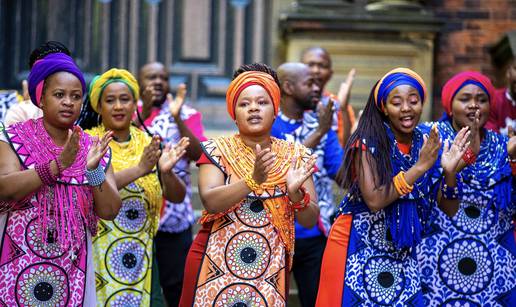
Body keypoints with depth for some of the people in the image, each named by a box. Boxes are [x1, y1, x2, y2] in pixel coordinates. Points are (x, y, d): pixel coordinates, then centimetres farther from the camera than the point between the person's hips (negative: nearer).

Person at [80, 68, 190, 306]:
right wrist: (140, 169, -29)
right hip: (98, 255, -3)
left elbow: (177, 197, 2)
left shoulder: (149, 143, 7)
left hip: (140, 258, 4)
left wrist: (166, 172, -19)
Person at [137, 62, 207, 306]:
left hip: (174, 214, -1)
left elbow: (198, 153, -9)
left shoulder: (187, 114, 6)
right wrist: (143, 113, -20)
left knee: (177, 282, 2)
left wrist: (177, 118, -18)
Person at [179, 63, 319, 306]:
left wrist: (296, 192, -19)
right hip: (215, 269, -1)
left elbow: (310, 221, 0)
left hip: (268, 272, 1)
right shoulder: (217, 150, -2)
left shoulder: (296, 156, 2)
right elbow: (210, 202, -17)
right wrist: (253, 180, -29)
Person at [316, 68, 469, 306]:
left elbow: (448, 210, 3)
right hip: (358, 249, -4)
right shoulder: (368, 143, -13)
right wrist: (420, 167, -25)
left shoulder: (427, 144, 1)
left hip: (403, 253, 5)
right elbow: (374, 201, -24)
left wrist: (449, 171, -15)